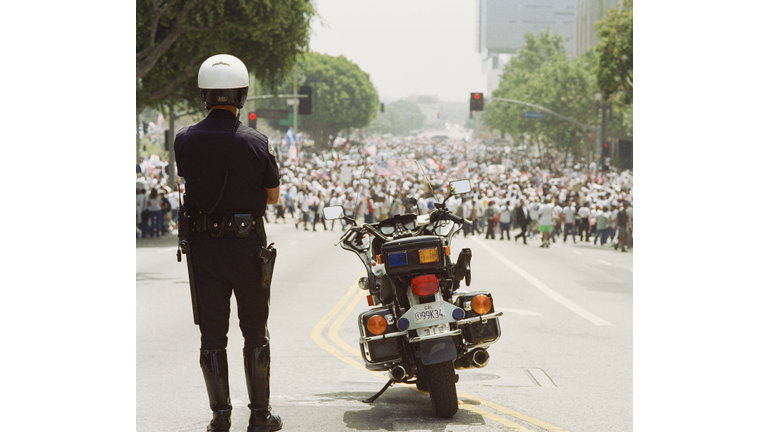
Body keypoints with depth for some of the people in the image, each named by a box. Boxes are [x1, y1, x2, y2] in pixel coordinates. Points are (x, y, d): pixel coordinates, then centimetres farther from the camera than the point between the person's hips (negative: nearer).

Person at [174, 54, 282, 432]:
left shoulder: (185, 141, -7)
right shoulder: (256, 143, -13)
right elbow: (273, 196, -1)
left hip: (202, 244, 1)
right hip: (247, 243, -1)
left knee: (212, 333, 8)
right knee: (255, 332, 10)